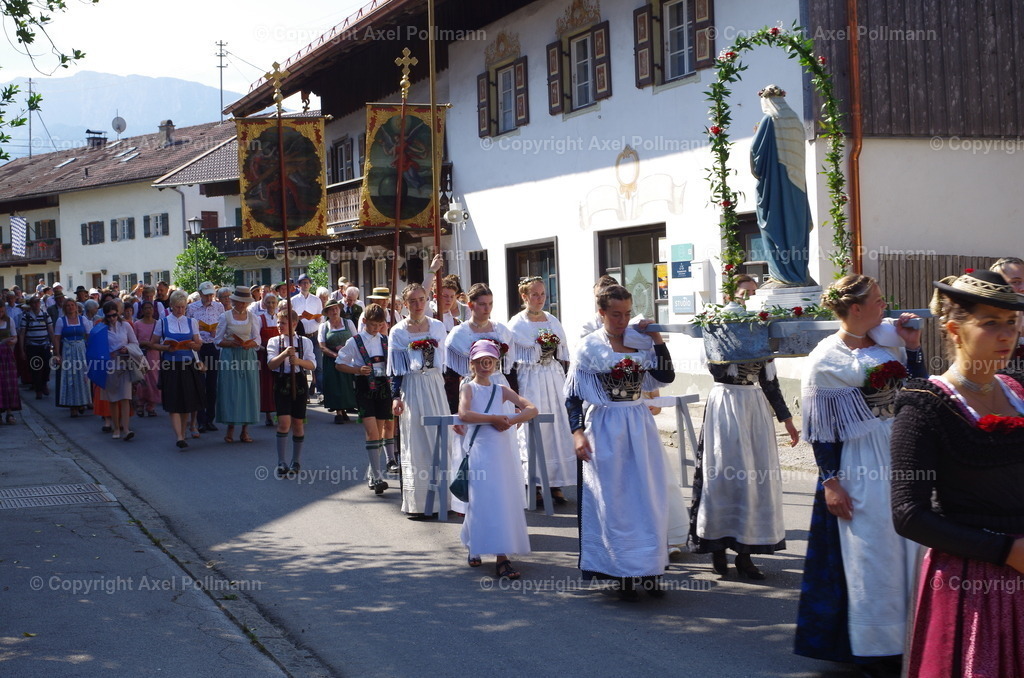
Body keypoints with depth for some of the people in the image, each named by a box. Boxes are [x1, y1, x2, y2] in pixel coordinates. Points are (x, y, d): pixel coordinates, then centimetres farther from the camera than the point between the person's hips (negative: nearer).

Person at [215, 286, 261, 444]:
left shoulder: (252, 317, 8)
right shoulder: (225, 317, 2)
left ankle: (245, 429, 4)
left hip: (248, 356, 2)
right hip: (230, 356, -2)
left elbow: (257, 340, 8)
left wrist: (250, 344, -14)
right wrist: (232, 343, -15)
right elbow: (218, 341, 2)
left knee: (248, 389, -1)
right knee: (230, 389, -4)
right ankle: (230, 428, 3)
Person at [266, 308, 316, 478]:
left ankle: (296, 462, 21)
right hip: (281, 383, -1)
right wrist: (285, 353, -25)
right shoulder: (274, 341, 4)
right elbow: (271, 364, -9)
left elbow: (312, 365, -4)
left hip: (299, 383, 1)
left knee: (298, 423, 7)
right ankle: (281, 463, -5)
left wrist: (298, 360, -23)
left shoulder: (304, 341, 6)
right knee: (284, 422, -12)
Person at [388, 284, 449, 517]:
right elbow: (395, 369, -1)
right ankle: (417, 503, 5)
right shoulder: (398, 331, 0)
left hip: (436, 387, 3)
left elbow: (445, 361, 12)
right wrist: (396, 396, -8)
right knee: (416, 444, 0)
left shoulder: (438, 327, 8)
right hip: (412, 388, -3)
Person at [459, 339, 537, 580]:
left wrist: (511, 421, -12)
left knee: (504, 501, -1)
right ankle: (475, 548, 11)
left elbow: (532, 409, 4)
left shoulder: (502, 391, 13)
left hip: (502, 452, 3)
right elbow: (464, 414, -16)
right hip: (479, 450, -3)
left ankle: (501, 557, -2)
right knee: (481, 501, -4)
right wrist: (493, 419, -14)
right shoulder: (469, 388, 4)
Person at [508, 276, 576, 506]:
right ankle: (533, 486, 2)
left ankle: (556, 484, 8)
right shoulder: (516, 324, -2)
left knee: (557, 428, 1)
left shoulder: (553, 321, 12)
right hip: (529, 381, -4)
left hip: (554, 379, 5)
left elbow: (564, 355, 17)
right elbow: (510, 361, -4)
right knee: (532, 431, -5)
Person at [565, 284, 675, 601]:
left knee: (650, 500, 5)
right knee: (614, 503, 4)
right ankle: (623, 574, 13)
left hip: (641, 427, 3)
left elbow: (666, 376, -4)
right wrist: (577, 432, -12)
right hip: (606, 429, -3)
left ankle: (650, 570, 16)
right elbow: (573, 396, -3)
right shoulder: (588, 348, -4)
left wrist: (656, 339, -8)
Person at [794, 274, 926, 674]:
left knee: (906, 546, 12)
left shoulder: (888, 342, 6)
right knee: (868, 553, 2)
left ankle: (906, 633, 27)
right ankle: (873, 647, 16)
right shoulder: (826, 360, -10)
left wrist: (912, 346, 0)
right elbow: (820, 428, -10)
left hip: (900, 454, 6)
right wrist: (831, 482, -13)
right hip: (858, 465, -6)